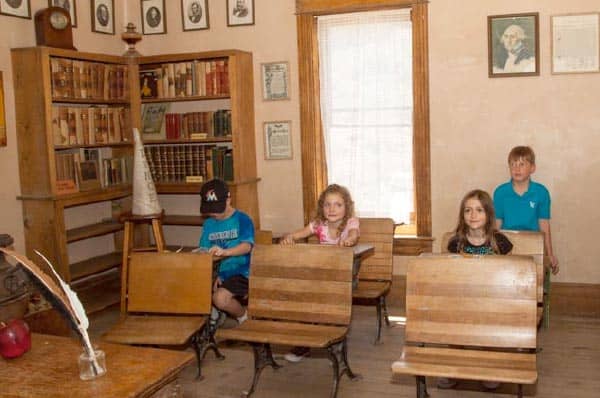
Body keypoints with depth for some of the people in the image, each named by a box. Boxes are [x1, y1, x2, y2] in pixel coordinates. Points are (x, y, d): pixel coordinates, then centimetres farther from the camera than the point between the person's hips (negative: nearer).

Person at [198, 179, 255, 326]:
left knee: (220, 298, -31)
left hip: (241, 273, -6)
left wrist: (225, 252, -41)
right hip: (219, 275, 7)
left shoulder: (242, 219, -7)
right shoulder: (209, 224, 9)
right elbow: (204, 252, 6)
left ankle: (244, 317, 2)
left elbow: (247, 246, -22)